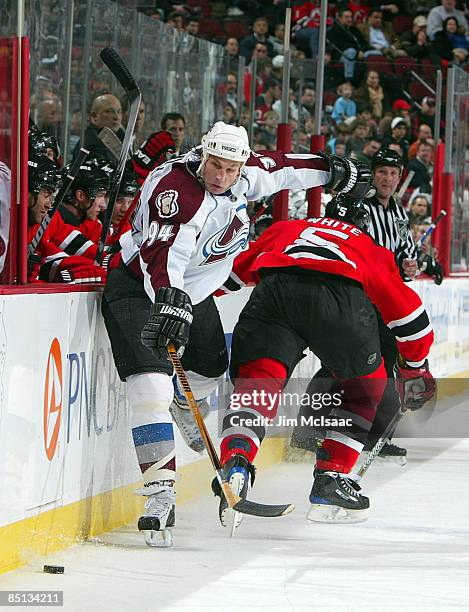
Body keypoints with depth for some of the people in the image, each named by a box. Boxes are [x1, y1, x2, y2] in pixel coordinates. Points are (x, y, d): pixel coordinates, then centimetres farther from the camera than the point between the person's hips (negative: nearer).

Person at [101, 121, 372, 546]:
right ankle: (161, 491, -29)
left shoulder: (245, 175, -6)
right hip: (141, 285, -8)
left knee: (211, 366, 24)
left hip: (193, 291, 9)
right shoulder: (175, 187, -30)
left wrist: (334, 171, 23)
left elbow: (279, 168, 13)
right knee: (152, 380, -24)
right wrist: (170, 303, -54)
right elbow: (165, 254, -41)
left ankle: (182, 403, 62)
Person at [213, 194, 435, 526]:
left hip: (273, 288, 1)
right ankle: (331, 478, 15)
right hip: (341, 294, -1)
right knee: (365, 385, 22)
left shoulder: (283, 229, 41)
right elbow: (407, 310, 39)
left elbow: (236, 270, 40)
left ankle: (235, 464, -27)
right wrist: (415, 367, 51)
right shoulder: (372, 250, 38)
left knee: (257, 382, 1)